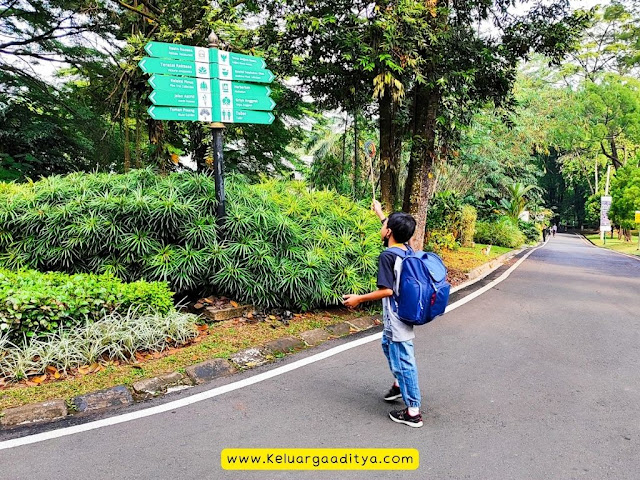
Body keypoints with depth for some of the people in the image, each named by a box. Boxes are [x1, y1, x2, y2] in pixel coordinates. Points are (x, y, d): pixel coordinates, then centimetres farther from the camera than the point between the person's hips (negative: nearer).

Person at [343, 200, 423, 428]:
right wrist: (379, 213, 36)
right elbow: (395, 230, 24)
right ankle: (399, 384, 46)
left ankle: (413, 411, 11)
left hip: (397, 320, -9)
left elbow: (386, 290, -25)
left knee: (403, 361, 0)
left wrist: (359, 299, -14)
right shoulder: (406, 249, 2)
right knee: (388, 345, 30)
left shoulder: (387, 256, -22)